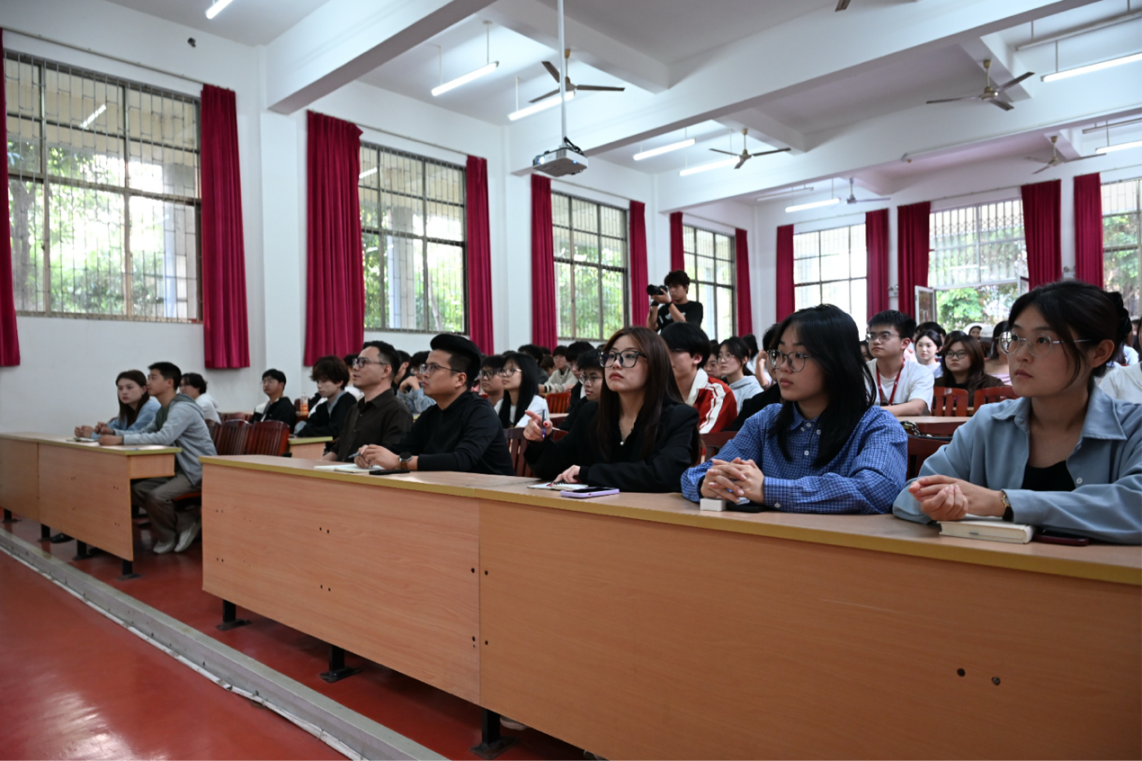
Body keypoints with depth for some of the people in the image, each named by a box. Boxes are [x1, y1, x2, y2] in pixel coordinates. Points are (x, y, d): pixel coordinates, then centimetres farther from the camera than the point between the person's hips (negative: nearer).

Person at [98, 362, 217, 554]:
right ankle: (185, 524, 4)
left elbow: (164, 437, -32)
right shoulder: (164, 409, 15)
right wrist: (114, 433, -2)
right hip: (178, 468, 10)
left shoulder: (183, 408, -19)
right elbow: (145, 433, 14)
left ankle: (167, 536, 4)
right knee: (135, 490, -1)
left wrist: (120, 440, -32)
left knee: (156, 496, -27)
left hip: (198, 471, -10)